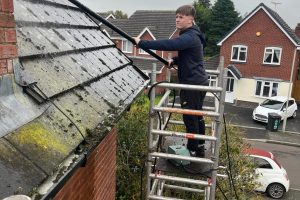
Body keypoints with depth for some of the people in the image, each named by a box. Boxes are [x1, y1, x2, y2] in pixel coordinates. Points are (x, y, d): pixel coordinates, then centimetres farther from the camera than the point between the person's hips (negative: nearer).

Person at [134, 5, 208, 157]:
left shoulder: (189, 37, -20)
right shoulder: (191, 35, 14)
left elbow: (168, 44, -33)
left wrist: (142, 43, -31)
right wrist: (174, 60, 6)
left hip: (193, 83, -11)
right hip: (198, 82, 11)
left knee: (190, 118, -1)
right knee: (196, 116, 18)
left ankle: (193, 150, 11)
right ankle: (199, 148, 31)